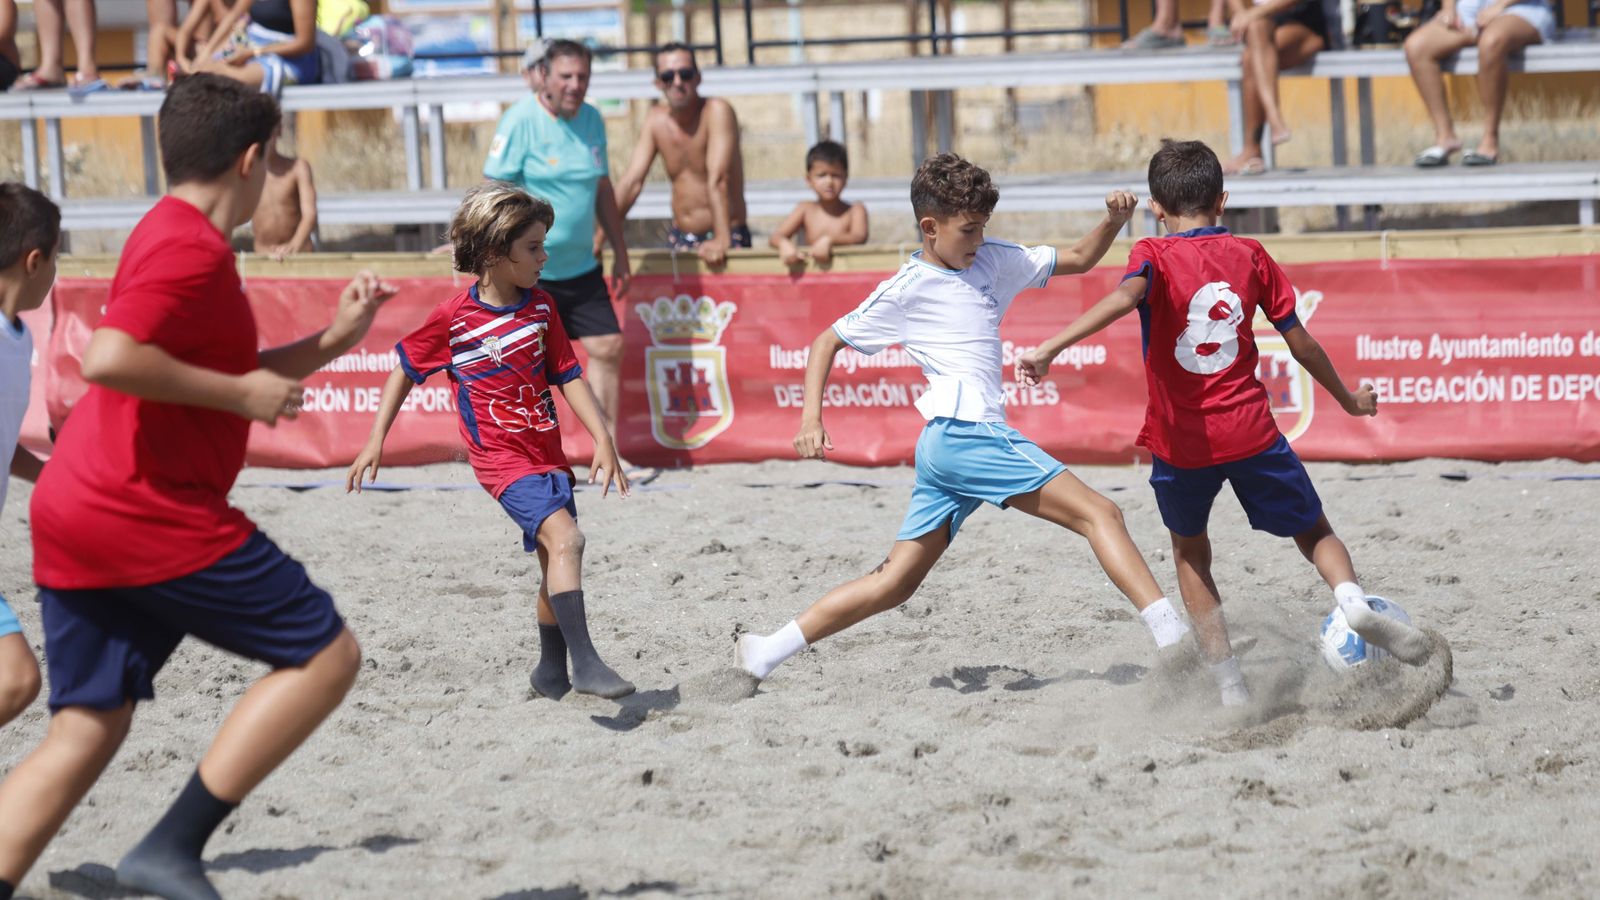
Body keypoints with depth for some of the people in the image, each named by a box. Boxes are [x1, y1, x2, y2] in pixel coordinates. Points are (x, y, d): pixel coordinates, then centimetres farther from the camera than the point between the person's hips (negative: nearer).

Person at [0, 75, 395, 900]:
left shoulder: (168, 238, 21)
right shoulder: (193, 248, -12)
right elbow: (109, 359, -26)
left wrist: (330, 342, 21)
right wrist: (240, 392, -16)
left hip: (71, 517, 10)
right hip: (150, 514, -10)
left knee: (88, 726, 9)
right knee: (325, 654, -1)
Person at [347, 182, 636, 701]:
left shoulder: (540, 307, 5)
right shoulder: (452, 319, -8)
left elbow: (568, 376, 8)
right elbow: (405, 372, 5)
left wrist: (602, 439, -2)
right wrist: (376, 441, 5)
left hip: (547, 453, 6)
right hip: (500, 458, -6)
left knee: (556, 564, 13)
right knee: (564, 538, -25)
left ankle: (552, 673, 33)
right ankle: (585, 663, -28)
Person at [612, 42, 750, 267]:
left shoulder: (716, 111, -14)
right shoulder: (656, 120, 4)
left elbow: (718, 180, -25)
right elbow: (631, 182, 2)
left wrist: (721, 241, -34)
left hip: (728, 239, -5)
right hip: (679, 240, 5)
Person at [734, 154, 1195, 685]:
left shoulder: (992, 261, 18)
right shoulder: (907, 289, 0)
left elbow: (1078, 259, 23)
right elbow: (828, 341, 7)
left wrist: (1113, 221, 3)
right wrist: (812, 419, -3)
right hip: (966, 434, -8)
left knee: (896, 582, 10)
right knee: (1099, 514, -13)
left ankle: (767, 651, 13)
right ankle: (1172, 635, -24)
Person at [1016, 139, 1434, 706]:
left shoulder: (1154, 255, -2)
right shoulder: (1249, 256, 7)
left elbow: (1126, 296, -25)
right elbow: (1301, 342, 9)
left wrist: (1050, 349, -34)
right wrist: (1349, 399, 25)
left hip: (1180, 442, -1)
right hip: (1251, 433, 1)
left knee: (1190, 554, 22)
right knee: (1314, 532, 16)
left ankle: (1230, 686, 11)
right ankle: (1353, 600, -17)